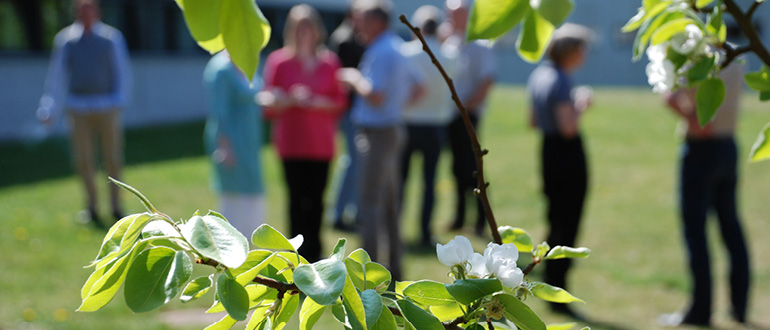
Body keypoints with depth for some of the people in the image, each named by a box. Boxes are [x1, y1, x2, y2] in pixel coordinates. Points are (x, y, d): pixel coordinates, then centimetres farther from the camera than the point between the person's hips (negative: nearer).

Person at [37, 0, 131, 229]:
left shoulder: (111, 38, 4)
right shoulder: (65, 39, 6)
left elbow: (122, 73, 8)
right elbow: (57, 77, 11)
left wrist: (119, 99, -6)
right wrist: (50, 110, 7)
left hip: (107, 108, 0)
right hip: (79, 109, 1)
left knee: (113, 159, 1)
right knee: (83, 160, -3)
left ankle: (116, 206, 14)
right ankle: (92, 207, 12)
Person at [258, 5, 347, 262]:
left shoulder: (329, 62, 7)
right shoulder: (278, 61, 2)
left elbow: (340, 101, 7)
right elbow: (270, 105, 1)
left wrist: (316, 102, -10)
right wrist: (291, 100, -17)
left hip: (321, 142, 2)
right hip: (291, 142, -2)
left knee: (316, 199, 2)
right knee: (298, 198, -6)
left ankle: (314, 252, 15)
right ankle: (299, 253, 2)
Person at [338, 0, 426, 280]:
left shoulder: (381, 53, -18)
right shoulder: (398, 49, 14)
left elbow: (375, 97, -25)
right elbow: (418, 87, 22)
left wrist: (354, 79, -10)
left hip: (377, 134, -10)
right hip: (393, 130, 10)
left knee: (369, 204, -6)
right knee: (389, 203, 14)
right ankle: (394, 266, 20)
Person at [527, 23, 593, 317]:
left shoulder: (538, 75, 10)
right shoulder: (561, 81, -18)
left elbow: (533, 121, 18)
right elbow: (569, 127, -24)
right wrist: (580, 106, -8)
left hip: (548, 150, 9)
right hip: (568, 154, -9)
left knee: (556, 223, 17)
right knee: (567, 226, -1)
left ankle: (551, 287, 23)